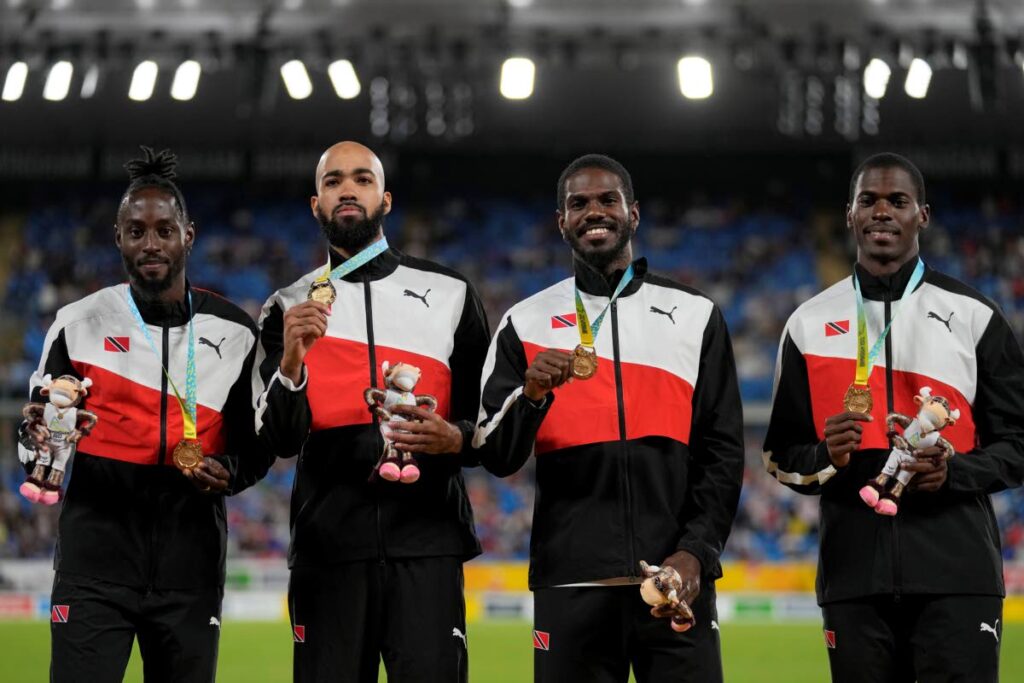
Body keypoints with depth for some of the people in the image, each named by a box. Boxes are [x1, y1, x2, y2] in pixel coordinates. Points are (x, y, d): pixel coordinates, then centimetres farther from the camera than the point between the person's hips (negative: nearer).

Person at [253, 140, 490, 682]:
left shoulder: (450, 295, 10)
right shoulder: (290, 308, 11)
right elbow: (281, 440, 1)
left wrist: (455, 438, -10)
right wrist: (291, 362, -17)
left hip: (426, 539, -1)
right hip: (328, 544, 1)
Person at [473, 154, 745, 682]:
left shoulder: (696, 317, 10)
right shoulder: (526, 324, 9)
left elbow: (721, 451, 7)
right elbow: (496, 458, 5)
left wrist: (697, 551, -5)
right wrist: (531, 394, -14)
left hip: (676, 578, 0)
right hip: (571, 583, 0)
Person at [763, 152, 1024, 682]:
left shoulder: (973, 317, 6)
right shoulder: (809, 324, 11)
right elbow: (782, 457, 13)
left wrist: (954, 472, -13)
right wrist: (826, 459, -9)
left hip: (956, 576, -2)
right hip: (853, 575, 2)